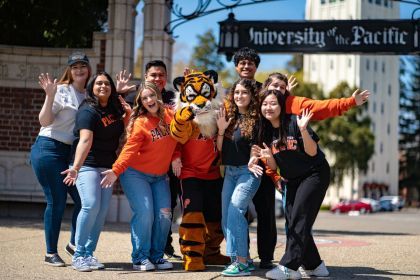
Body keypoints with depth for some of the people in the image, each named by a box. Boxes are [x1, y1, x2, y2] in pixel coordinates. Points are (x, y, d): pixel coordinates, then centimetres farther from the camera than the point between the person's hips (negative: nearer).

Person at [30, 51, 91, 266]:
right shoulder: (61, 90, -5)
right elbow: (44, 121, -11)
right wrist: (50, 96, -24)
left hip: (71, 152, 5)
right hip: (48, 149, -5)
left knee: (83, 198, -2)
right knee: (56, 201, -5)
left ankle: (74, 243, 18)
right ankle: (51, 253, 6)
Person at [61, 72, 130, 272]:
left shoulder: (113, 108, 8)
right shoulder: (88, 111, -14)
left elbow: (119, 130, 22)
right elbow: (85, 140, -28)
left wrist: (127, 114, 5)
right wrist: (76, 167, -40)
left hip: (107, 166, 7)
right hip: (87, 165, -7)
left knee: (102, 211, 2)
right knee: (91, 206, -20)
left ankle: (89, 253, 9)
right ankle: (79, 255, -10)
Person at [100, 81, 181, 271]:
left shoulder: (170, 115, 0)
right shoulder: (140, 122, -15)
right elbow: (129, 149, -21)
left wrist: (175, 157, -1)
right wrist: (115, 171, -32)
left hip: (160, 176, 5)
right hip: (136, 174, -5)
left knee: (164, 214, -2)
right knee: (145, 213, -15)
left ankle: (157, 256, 14)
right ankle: (140, 258, 0)